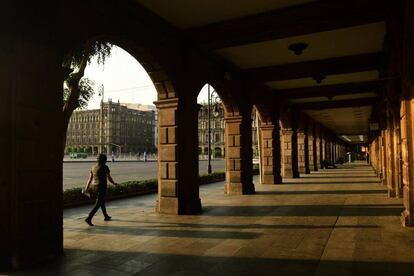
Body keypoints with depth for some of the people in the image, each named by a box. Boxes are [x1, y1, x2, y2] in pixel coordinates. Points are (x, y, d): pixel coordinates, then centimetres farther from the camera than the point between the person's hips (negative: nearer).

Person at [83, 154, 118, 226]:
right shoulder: (105, 167, -11)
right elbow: (109, 178, -9)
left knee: (102, 201, 22)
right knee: (98, 204, -6)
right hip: (102, 187, -7)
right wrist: (114, 183, 8)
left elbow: (90, 179, 4)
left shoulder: (94, 167, 8)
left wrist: (86, 188, 1)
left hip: (94, 187, 7)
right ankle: (89, 218, -17)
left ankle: (106, 216, 33)